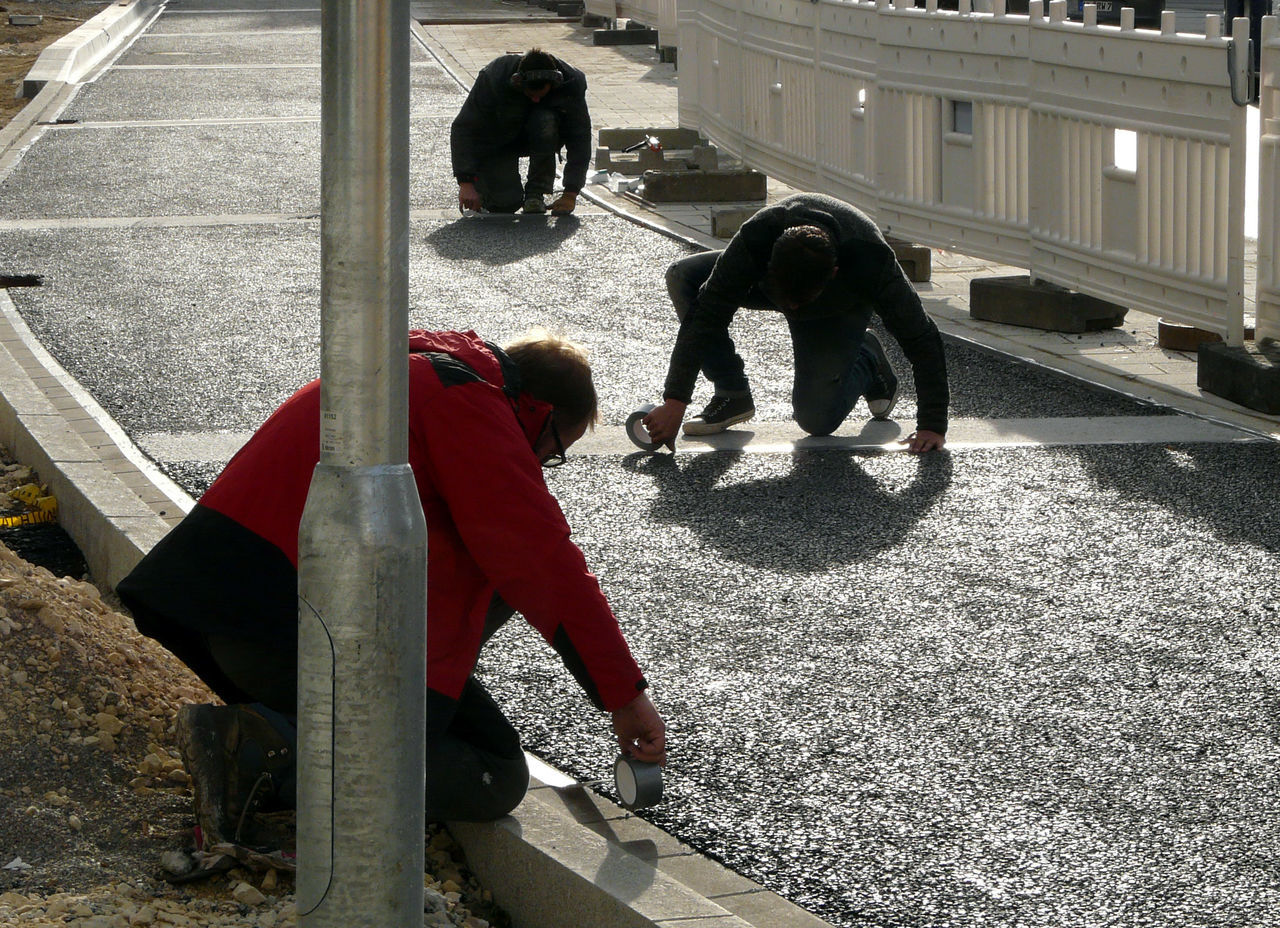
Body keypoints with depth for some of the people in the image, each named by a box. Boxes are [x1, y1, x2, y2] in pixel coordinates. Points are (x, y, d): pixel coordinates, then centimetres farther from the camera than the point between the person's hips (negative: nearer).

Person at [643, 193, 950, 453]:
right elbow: (706, 316, -36)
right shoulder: (754, 241, -41)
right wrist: (674, 402, -40)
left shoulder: (871, 262, -43)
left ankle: (867, 363, 12)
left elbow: (922, 338, -31)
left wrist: (932, 426, -31)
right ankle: (731, 395, -10)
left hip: (840, 310, -2)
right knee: (682, 276, -23)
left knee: (817, 418, -20)